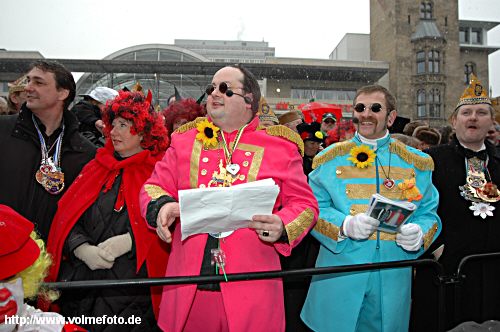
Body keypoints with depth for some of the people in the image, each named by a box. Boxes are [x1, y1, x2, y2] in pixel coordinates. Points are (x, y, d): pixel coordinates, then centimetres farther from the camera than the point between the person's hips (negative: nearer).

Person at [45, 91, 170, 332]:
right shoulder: (95, 168, 10)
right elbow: (66, 218, 6)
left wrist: (128, 241, -19)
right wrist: (85, 250, -10)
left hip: (133, 284, -4)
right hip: (80, 280, 4)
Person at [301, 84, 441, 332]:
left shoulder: (415, 163, 6)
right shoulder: (330, 159, 1)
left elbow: (428, 213, 7)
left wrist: (419, 233, -14)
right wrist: (344, 225, -20)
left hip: (393, 277, 2)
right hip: (339, 273, -1)